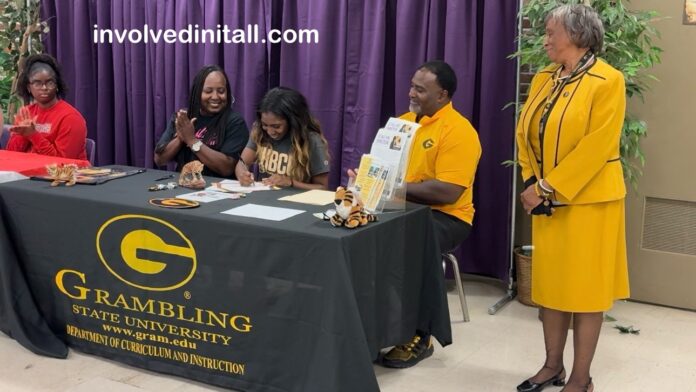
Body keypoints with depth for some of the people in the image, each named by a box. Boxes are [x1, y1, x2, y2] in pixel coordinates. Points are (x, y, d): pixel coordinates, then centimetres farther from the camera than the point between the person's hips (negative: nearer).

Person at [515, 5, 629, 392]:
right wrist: (533, 182, -6)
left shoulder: (608, 81, -12)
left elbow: (595, 147, -19)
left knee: (585, 287, 1)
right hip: (549, 199, 7)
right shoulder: (543, 80, 9)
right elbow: (525, 133, 9)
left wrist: (547, 188, -20)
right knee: (551, 282, 12)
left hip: (588, 200, -7)